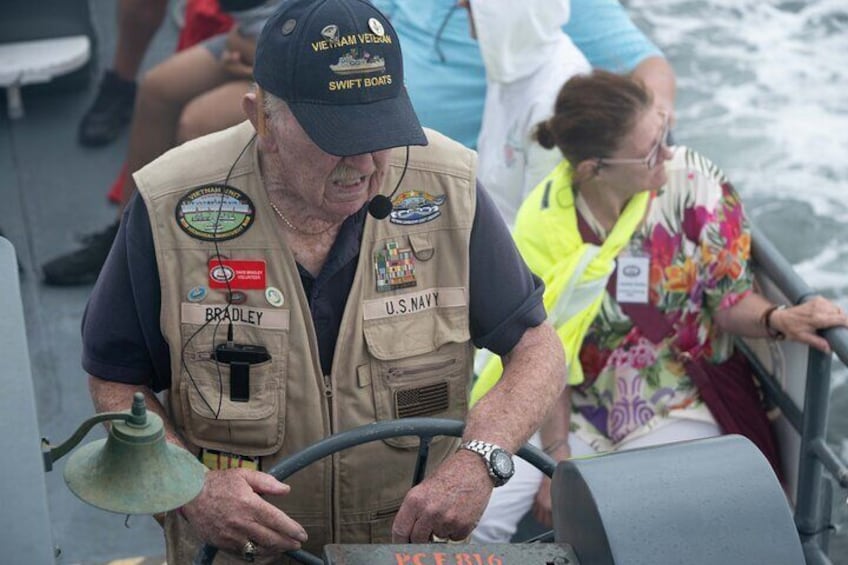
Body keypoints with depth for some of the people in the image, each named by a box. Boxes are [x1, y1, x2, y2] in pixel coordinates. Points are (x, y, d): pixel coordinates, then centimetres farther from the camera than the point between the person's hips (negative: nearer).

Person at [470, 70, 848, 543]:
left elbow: (730, 300, -8)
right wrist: (557, 456, -10)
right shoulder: (545, 222, -12)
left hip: (677, 406, -1)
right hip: (574, 406, 1)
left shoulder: (695, 184, -15)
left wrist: (776, 319, -30)